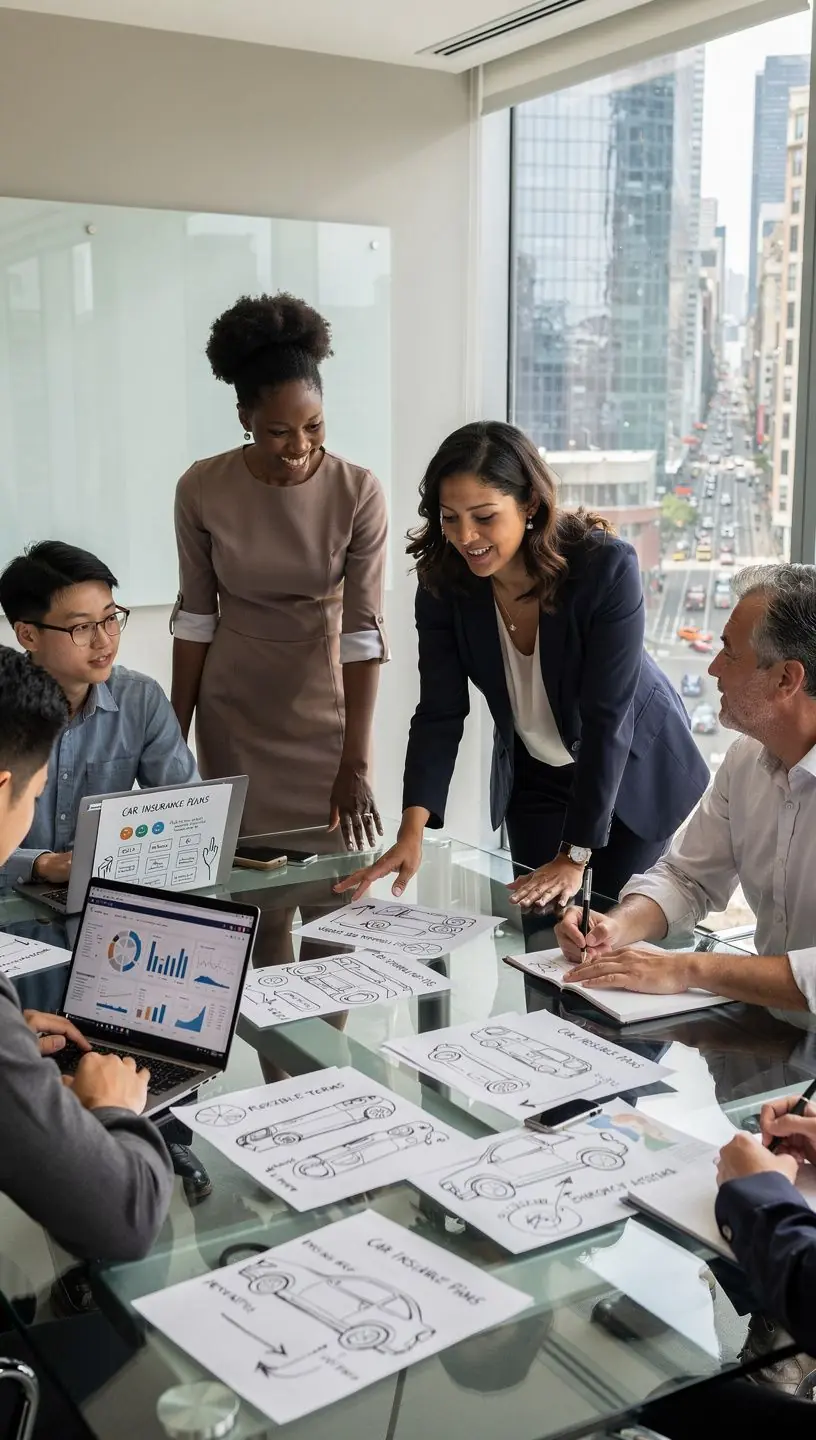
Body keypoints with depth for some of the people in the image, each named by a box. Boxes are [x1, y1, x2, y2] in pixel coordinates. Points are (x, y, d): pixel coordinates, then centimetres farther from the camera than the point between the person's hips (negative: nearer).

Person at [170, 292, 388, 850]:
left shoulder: (360, 493, -16)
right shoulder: (201, 489, -12)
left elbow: (363, 629, -17)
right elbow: (196, 616, -2)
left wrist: (355, 766, -21)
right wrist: (176, 733, 2)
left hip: (324, 700, -1)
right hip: (232, 704, 1)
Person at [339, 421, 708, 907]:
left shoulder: (608, 566, -31)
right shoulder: (444, 580, -18)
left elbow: (607, 719, -31)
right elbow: (440, 712, -19)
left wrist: (574, 858, -32)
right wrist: (412, 830, -32)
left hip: (634, 772, -3)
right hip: (534, 777, 3)